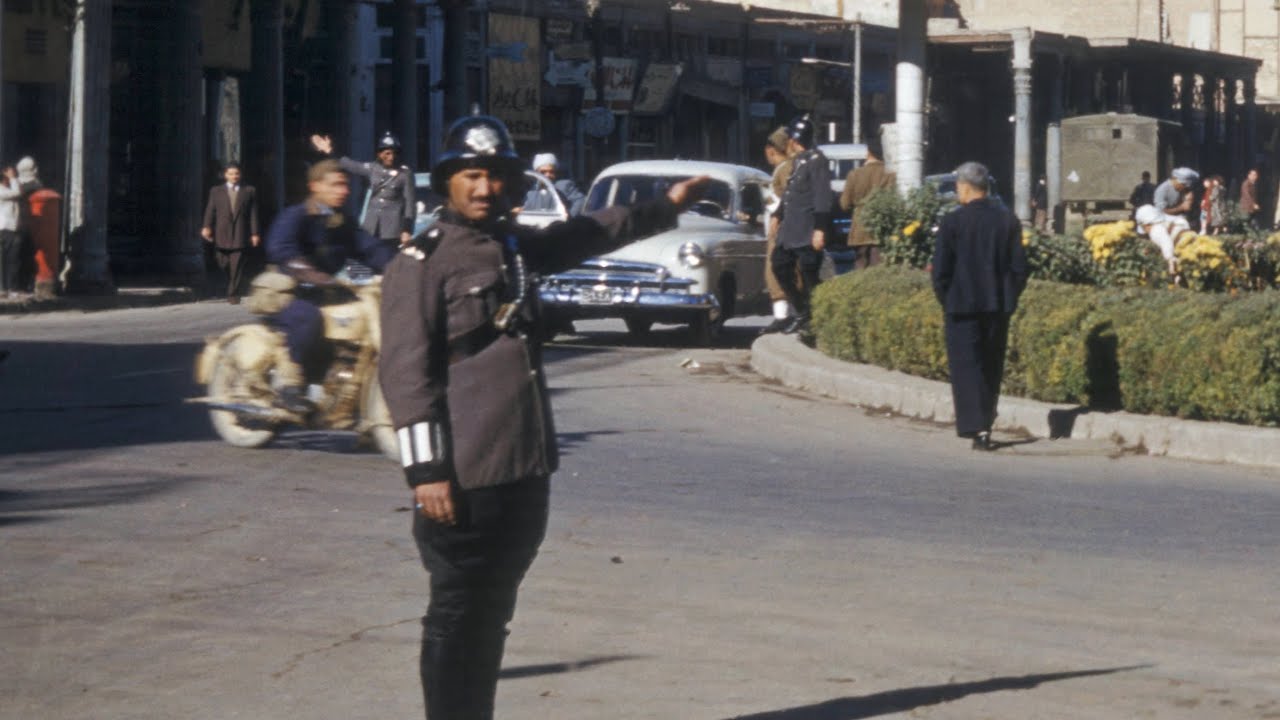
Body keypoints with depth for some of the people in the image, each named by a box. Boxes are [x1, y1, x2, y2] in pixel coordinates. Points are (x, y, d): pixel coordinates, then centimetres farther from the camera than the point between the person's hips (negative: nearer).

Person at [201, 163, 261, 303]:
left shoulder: (249, 191, 10)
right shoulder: (216, 191, 11)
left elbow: (253, 214, 6)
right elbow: (210, 211, 4)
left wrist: (254, 233, -1)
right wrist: (207, 227, -13)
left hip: (240, 235, -1)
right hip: (222, 235, 1)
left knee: (237, 266, -6)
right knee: (224, 264, 3)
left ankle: (234, 294, -3)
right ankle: (232, 286, 29)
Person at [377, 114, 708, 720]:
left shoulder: (514, 244, 16)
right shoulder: (421, 263, -8)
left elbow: (585, 236, 36)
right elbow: (405, 374, -14)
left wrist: (664, 208, 44)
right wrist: (426, 470, -20)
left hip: (524, 472, 8)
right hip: (464, 480, -8)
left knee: (491, 617, 15)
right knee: (456, 618, -3)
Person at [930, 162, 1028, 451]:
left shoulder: (953, 222, -10)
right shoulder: (1008, 220, 2)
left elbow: (940, 271, -8)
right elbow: (1019, 267, 4)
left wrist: (947, 303, 5)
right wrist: (1009, 298, 14)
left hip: (963, 306, -4)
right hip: (999, 307, 4)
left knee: (967, 367, -2)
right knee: (991, 368, 15)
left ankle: (979, 429, -12)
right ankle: (985, 424, 21)